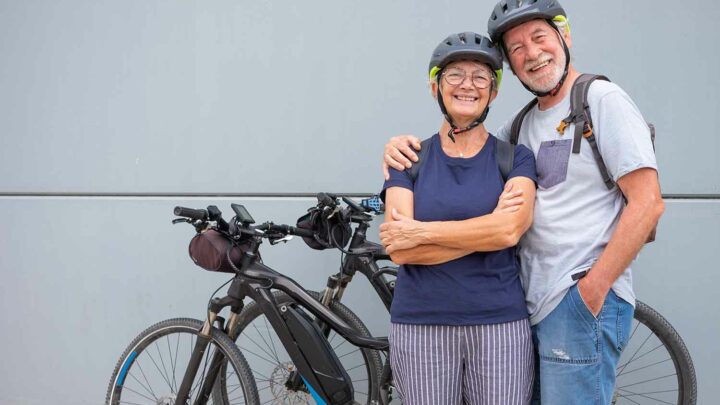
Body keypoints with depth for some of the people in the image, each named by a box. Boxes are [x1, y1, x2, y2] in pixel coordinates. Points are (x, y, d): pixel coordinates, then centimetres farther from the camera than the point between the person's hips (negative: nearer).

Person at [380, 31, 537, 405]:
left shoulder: (515, 158, 4)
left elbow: (509, 230, -15)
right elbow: (400, 251, -8)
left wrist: (419, 231, -13)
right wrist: (487, 231, -12)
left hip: (500, 324, 0)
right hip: (419, 325, 0)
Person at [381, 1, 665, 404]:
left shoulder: (603, 99, -7)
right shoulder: (523, 125, 16)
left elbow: (647, 203, -13)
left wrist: (592, 290, -17)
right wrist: (406, 145, 1)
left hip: (582, 301, -7)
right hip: (533, 305, 8)